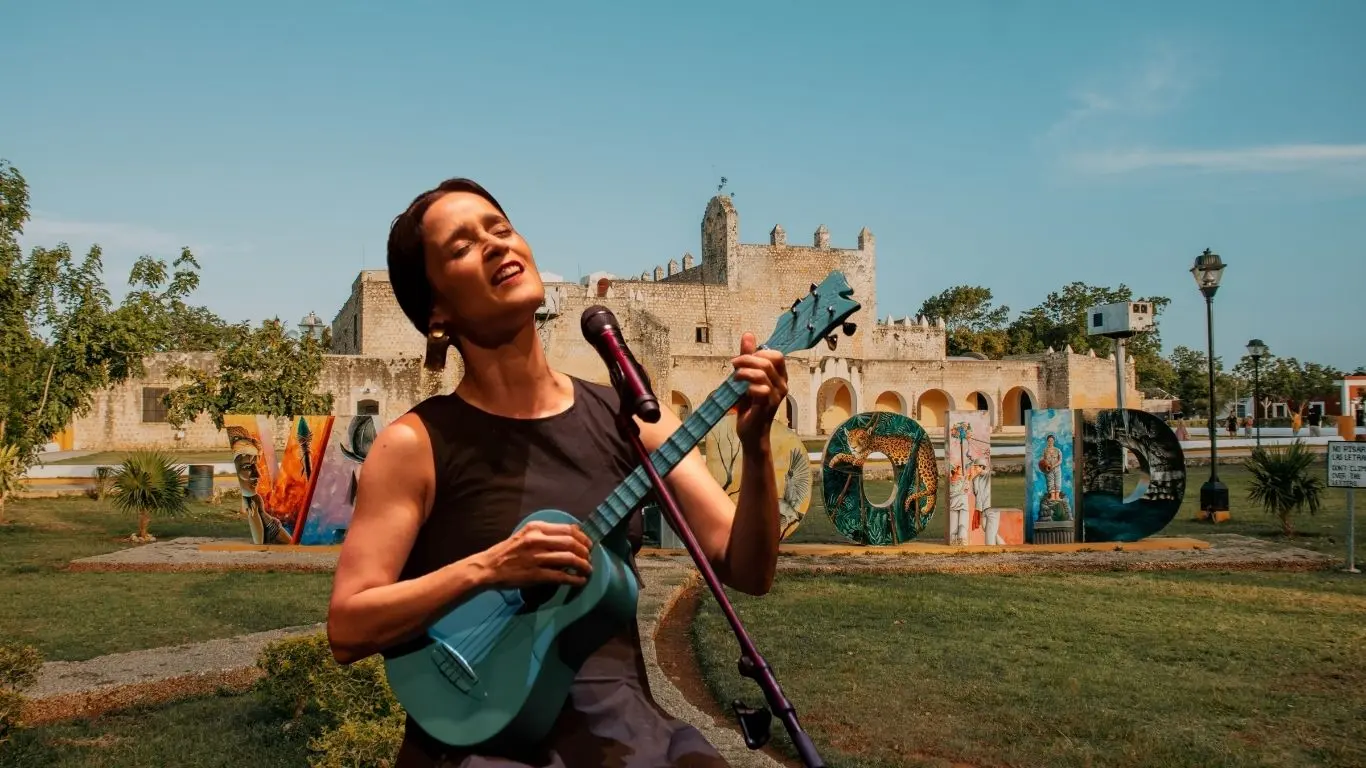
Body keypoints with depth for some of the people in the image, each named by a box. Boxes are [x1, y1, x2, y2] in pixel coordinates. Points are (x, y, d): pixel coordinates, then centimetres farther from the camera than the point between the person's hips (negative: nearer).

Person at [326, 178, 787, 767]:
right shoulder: (417, 444, -6)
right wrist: (487, 569, -20)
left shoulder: (628, 419, 3)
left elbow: (747, 571, -2)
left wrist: (754, 444, -17)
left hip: (621, 720, 3)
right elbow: (348, 628, -7)